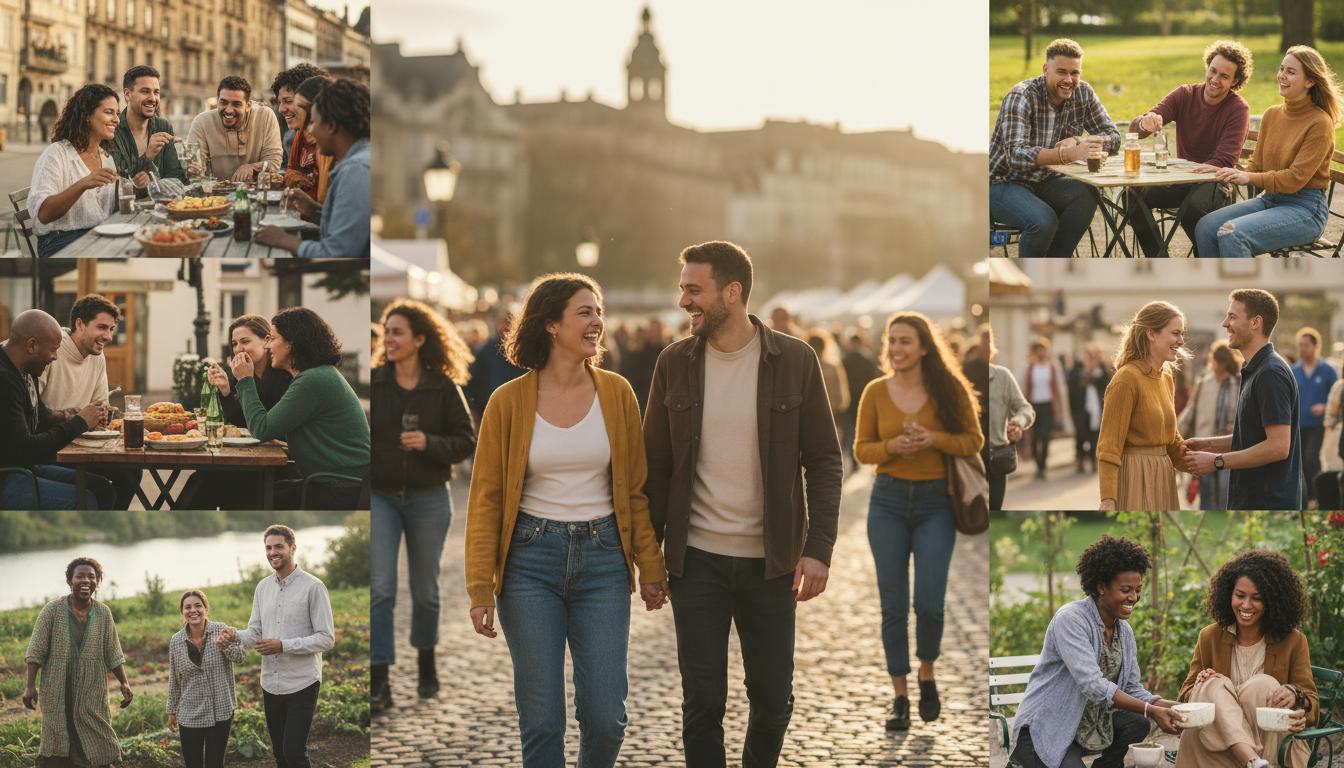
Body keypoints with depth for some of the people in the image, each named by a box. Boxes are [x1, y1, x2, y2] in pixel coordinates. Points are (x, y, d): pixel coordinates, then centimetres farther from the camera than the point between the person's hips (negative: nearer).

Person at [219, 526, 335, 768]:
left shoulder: (313, 587, -10)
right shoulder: (262, 587, 9)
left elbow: (326, 638, -12)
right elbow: (255, 633, 12)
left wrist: (283, 646, -21)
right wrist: (235, 635, -11)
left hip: (302, 684, -6)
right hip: (271, 683, 6)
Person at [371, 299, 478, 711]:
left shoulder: (444, 387, -4)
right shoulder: (372, 381, -3)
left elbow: (467, 442, -2)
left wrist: (429, 443, -19)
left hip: (428, 498, 0)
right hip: (380, 495, 0)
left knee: (425, 588, 13)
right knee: (380, 588, -9)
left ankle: (426, 662, 36)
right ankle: (378, 683, -8)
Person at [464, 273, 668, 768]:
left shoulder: (616, 393, 2)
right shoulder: (509, 402, -3)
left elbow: (634, 489, 8)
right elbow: (486, 499, 0)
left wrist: (650, 567, 4)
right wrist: (480, 589, -4)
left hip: (602, 558, 2)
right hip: (531, 558, -1)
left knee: (605, 717, -1)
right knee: (541, 720, 0)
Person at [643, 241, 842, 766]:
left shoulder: (794, 360, -4)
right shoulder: (674, 363, 0)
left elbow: (824, 460, -2)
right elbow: (656, 465, 6)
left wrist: (818, 547, -11)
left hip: (771, 562, 0)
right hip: (697, 560, 1)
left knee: (773, 701, 9)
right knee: (702, 704, 2)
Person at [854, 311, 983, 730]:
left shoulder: (948, 389, -4)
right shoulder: (875, 392, -1)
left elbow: (973, 441, 1)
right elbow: (861, 449, 6)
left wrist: (935, 439, -17)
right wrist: (892, 447, -15)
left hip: (936, 503, -1)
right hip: (889, 501, 1)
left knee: (929, 602, -7)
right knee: (893, 604, 2)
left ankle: (927, 677, 22)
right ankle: (900, 697, 13)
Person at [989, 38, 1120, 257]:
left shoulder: (1083, 94, -2)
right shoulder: (1021, 97, -20)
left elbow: (1113, 137, 0)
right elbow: (1016, 155, -33)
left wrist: (1076, 143, -22)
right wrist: (1071, 154, -47)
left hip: (1044, 182, 6)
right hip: (1004, 183, -6)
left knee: (1086, 195, -25)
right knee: (1044, 220, -34)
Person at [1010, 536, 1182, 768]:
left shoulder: (1125, 630, 6)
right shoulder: (1070, 619, -19)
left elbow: (1132, 688, 5)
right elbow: (1092, 685, -29)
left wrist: (1162, 705, -17)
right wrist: (1150, 710, -34)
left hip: (1088, 726, 8)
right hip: (1042, 730, -8)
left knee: (1137, 724, -16)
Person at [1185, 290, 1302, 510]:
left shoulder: (1271, 374, -18)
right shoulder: (1254, 370, 15)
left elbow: (1278, 446, -23)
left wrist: (1217, 461, -18)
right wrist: (1209, 444, 11)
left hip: (1267, 502, -10)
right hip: (1250, 499, 10)